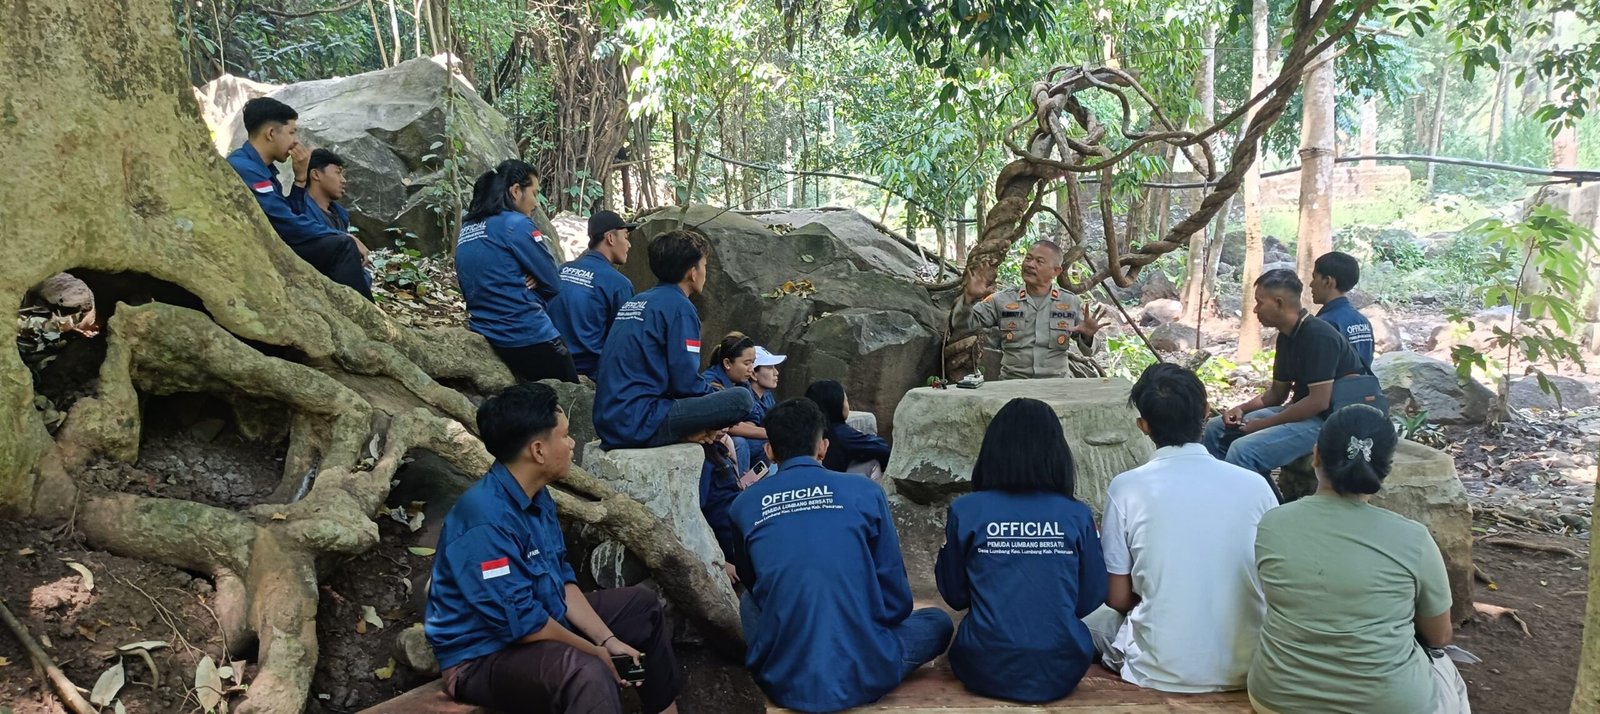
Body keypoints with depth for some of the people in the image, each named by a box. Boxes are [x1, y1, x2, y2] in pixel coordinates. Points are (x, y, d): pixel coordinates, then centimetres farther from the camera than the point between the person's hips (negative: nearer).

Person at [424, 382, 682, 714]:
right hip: (484, 657, -10)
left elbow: (561, 580, 10)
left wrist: (608, 639, 0)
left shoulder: (537, 497, 3)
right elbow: (521, 621, -28)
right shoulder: (485, 519, -28)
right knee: (586, 673, -39)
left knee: (642, 605, 19)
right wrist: (596, 651, -15)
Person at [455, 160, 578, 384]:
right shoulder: (516, 224, -12)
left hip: (486, 337, 8)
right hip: (529, 336, -8)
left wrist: (528, 284, 3)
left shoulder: (466, 228, 11)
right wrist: (531, 287, 8)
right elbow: (553, 284, -9)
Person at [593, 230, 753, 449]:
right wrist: (716, 394, 8)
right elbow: (686, 382, -13)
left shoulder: (636, 301, 17)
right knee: (741, 398, -12)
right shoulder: (679, 307, -8)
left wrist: (709, 390, 18)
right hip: (639, 426, -9)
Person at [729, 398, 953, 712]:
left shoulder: (745, 505, 2)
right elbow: (897, 599, 0)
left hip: (782, 681, 3)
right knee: (938, 621, 26)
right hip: (863, 675, -2)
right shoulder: (864, 492, -4)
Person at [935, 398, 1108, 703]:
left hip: (987, 671, -1)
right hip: (1061, 671, 1)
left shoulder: (966, 511, -6)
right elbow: (1092, 599, 4)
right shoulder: (1077, 515, -4)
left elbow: (954, 595, 2)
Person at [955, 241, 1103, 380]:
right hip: (1012, 381, -1)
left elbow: (1087, 349, 14)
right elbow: (964, 322, 4)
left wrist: (1087, 335, -10)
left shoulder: (1071, 303, 8)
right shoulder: (1002, 300, 6)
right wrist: (969, 298, -15)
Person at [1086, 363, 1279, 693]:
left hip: (1161, 671, -3)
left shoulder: (1126, 488, -10)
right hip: (1245, 667, 4)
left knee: (1090, 617, 25)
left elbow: (1118, 599, -3)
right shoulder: (1255, 485, -6)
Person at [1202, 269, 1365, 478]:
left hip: (1328, 422, -10)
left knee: (1242, 450, -28)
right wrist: (1242, 409, 0)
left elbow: (1319, 401, -25)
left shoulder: (1318, 336, -20)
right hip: (1301, 412, 10)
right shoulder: (1286, 336, 9)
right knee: (1216, 429, 8)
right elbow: (1277, 392, 18)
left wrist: (1264, 424, -18)